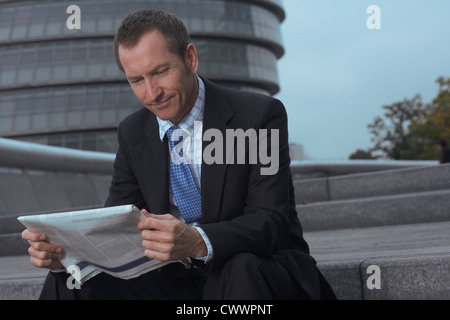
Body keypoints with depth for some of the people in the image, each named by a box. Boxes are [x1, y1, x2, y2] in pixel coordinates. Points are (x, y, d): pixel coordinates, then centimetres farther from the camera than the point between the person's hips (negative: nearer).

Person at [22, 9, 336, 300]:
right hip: (178, 281, 4)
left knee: (242, 268, -38)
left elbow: (272, 221, -19)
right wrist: (64, 248, -20)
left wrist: (198, 242, -38)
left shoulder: (260, 115, -11)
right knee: (68, 282, -14)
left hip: (265, 271, -3)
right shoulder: (132, 133, 6)